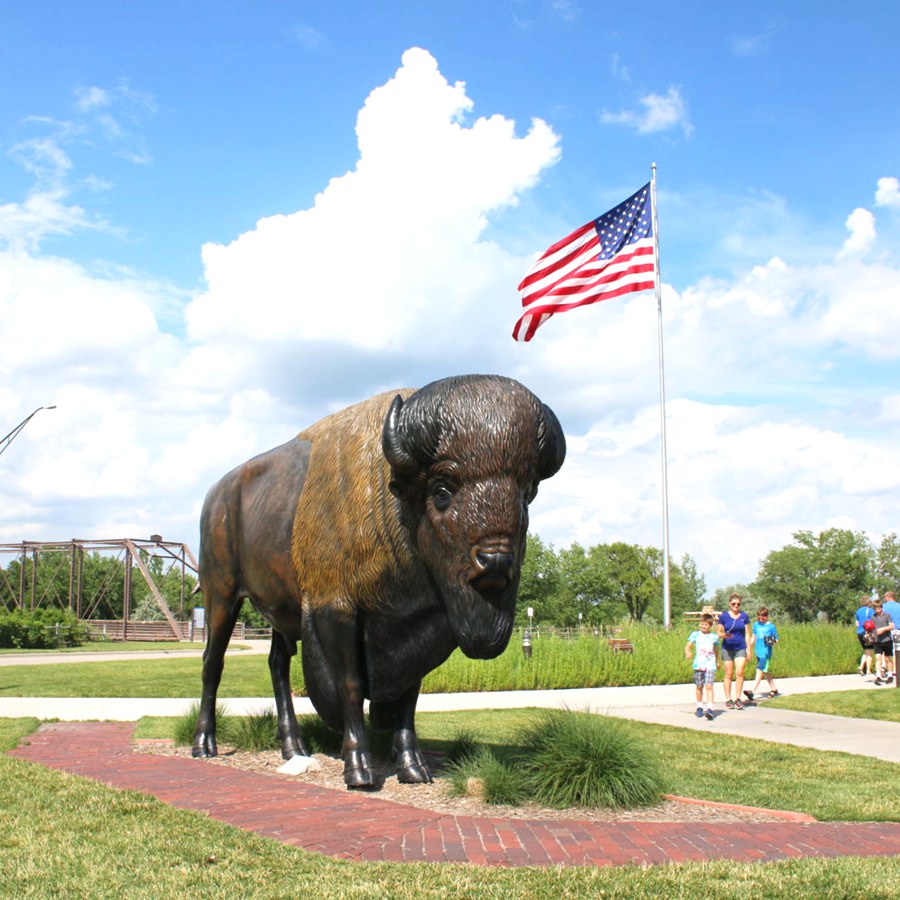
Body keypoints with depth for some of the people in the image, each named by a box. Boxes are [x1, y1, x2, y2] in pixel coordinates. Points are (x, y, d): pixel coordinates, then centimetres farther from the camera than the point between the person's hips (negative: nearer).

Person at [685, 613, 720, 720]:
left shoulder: (714, 636, 7)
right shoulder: (695, 635, 4)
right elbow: (688, 646, 0)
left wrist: (717, 662, 32)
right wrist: (687, 653, -22)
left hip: (710, 666, -1)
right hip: (698, 665, 1)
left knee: (709, 686, -12)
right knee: (699, 687, 9)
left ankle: (709, 709, -18)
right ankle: (699, 707, 25)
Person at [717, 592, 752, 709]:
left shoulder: (744, 616, 6)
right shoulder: (723, 616, 2)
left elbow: (747, 634, 8)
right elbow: (719, 633, 5)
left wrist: (749, 649, 3)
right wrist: (724, 635, -17)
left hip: (741, 648, 1)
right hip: (727, 648, -1)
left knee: (739, 673, -10)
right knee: (728, 674, 2)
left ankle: (738, 699, -2)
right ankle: (728, 699, 9)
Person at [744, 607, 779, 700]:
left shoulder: (771, 626, -5)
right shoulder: (756, 625, 9)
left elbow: (776, 640, 0)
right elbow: (753, 637, 18)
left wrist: (772, 642, -22)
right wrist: (749, 649, 18)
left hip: (766, 653, -6)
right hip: (759, 652, 6)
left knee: (760, 671, -12)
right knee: (765, 671, 15)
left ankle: (753, 692, -18)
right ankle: (773, 689, 29)